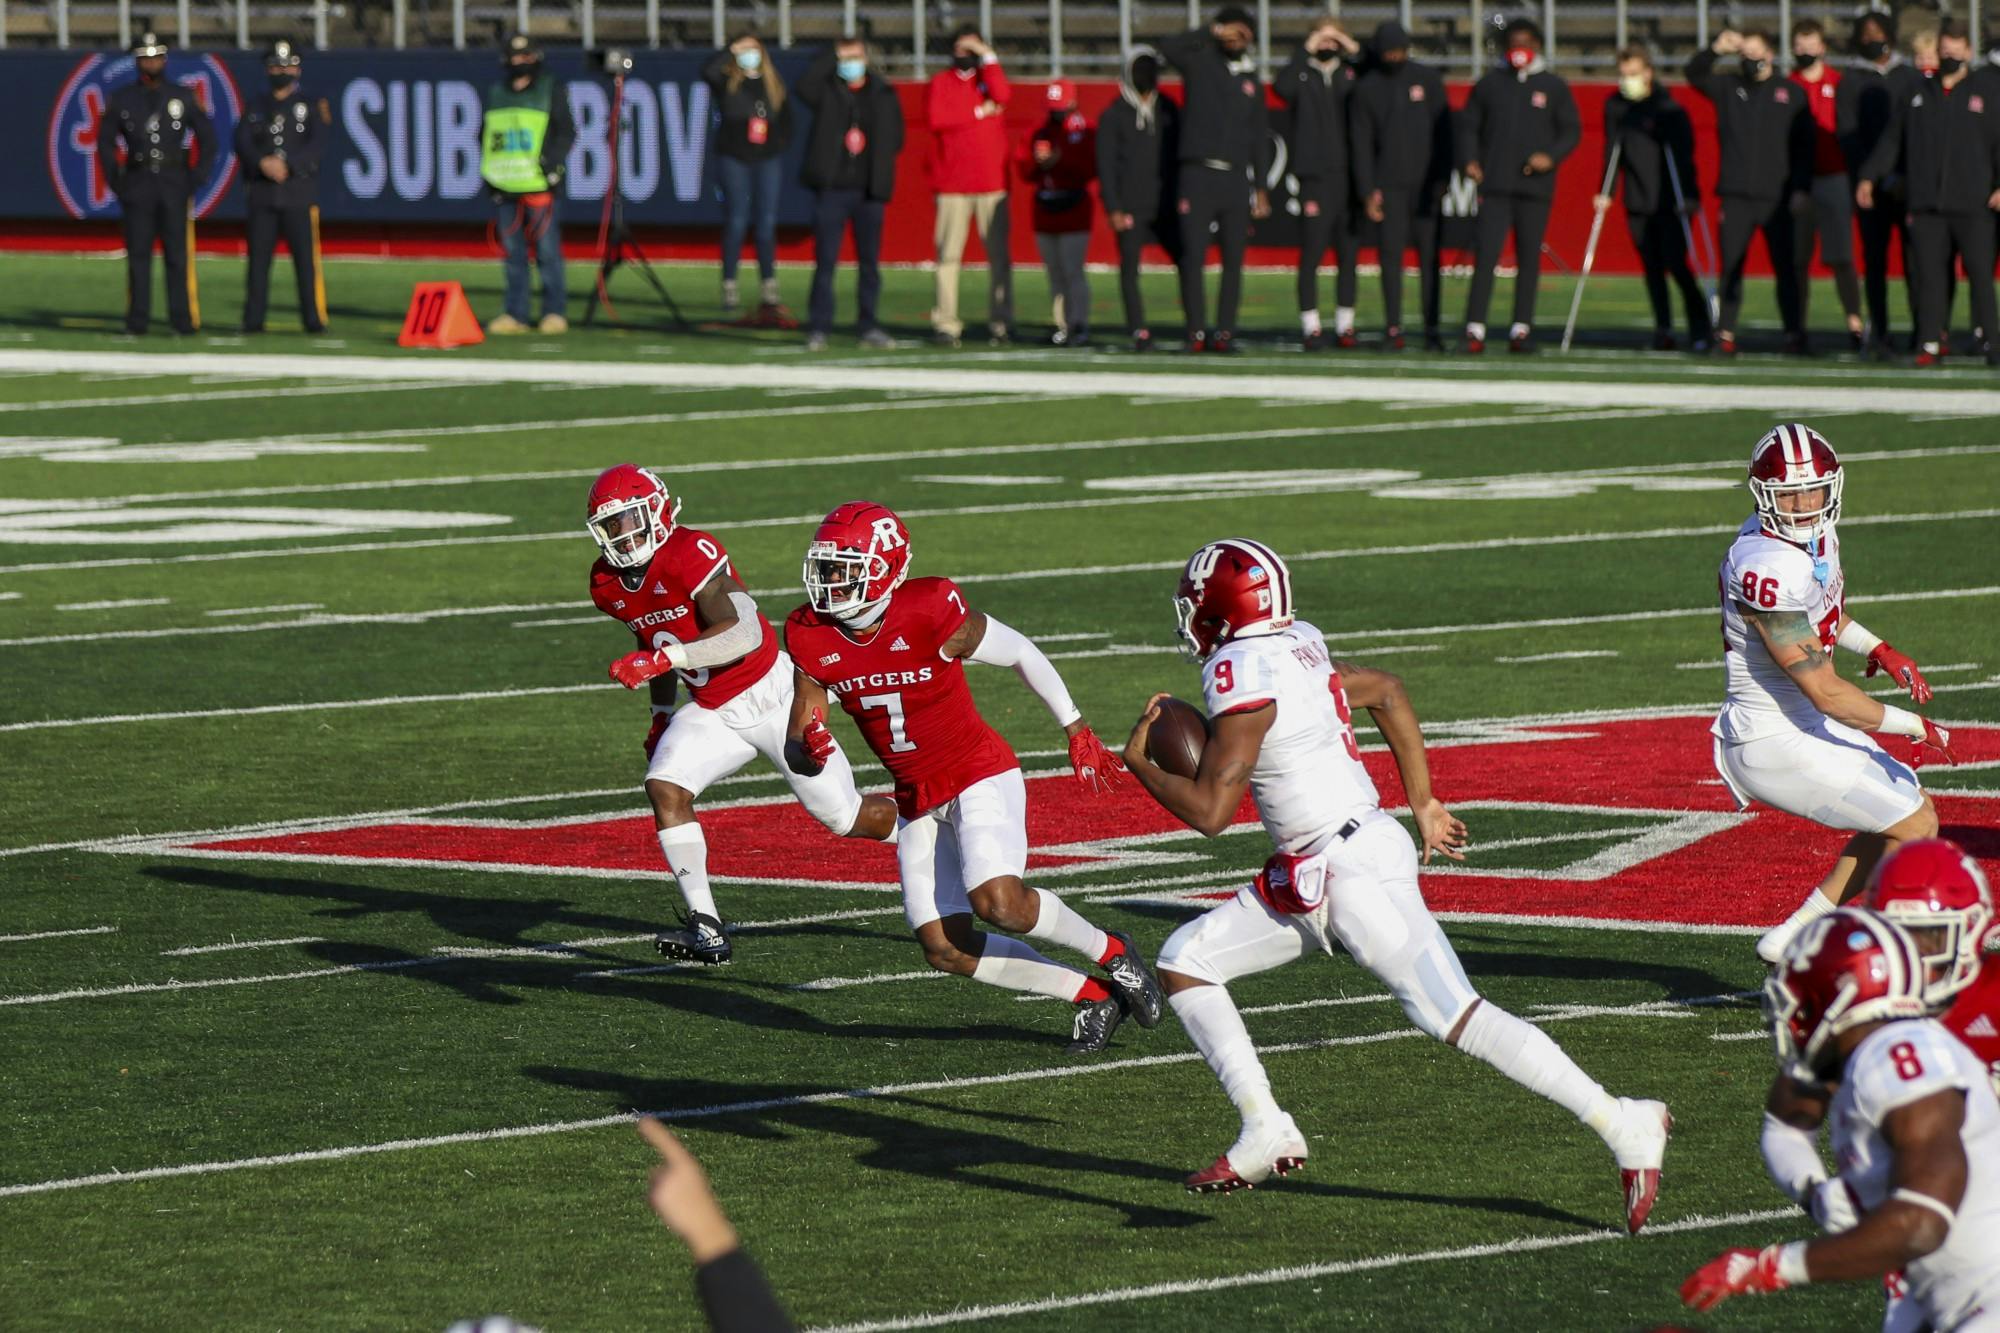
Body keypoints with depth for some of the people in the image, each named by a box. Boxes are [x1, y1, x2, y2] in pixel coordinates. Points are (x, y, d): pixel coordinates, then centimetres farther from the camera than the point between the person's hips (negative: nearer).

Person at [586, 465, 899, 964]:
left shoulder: (691, 553, -26)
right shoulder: (608, 584, -2)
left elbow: (744, 633, -36)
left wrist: (664, 658, -41)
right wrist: (662, 717, 17)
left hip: (769, 694, -6)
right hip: (713, 712, 6)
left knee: (848, 818, 2)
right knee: (665, 787, -18)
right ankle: (706, 927, -16)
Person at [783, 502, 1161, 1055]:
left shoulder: (932, 615, -22)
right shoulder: (812, 639, -8)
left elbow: (1021, 654, -5)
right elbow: (799, 743, -1)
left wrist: (1077, 731, 4)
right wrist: (807, 752, -27)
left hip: (980, 776, -6)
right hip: (918, 800, 6)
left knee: (999, 902, -28)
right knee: (946, 949, -3)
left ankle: (1110, 952, 0)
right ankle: (1093, 996, 10)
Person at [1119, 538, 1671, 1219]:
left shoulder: (1243, 678, -18)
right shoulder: (1293, 648, 10)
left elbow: (1210, 811, -19)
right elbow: (1386, 691, 24)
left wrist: (1139, 761, -1)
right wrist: (1422, 804, 29)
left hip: (1355, 872, -10)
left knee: (1460, 1020, -10)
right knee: (1183, 960, 9)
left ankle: (1625, 1126, -9)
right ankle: (1266, 1131, 5)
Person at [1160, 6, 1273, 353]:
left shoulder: (1252, 81, 16)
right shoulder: (1199, 63, 5)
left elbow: (1260, 138, 17)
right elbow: (1169, 48, -17)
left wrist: (1261, 189, 11)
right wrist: (1210, 34, -11)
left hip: (1236, 179, 4)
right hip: (1198, 174, -4)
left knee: (1233, 260, 1)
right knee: (1193, 257, -8)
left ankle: (1225, 331, 4)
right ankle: (1197, 331, -6)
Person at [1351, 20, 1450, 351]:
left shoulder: (1428, 79, 6)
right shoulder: (1367, 88, 5)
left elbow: (1443, 133, 5)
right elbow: (1361, 143, 3)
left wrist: (1442, 179, -3)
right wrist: (1367, 192, -5)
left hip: (1426, 183, 0)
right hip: (1390, 184, 0)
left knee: (1429, 255, 0)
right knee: (1391, 255, -4)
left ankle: (1431, 329, 3)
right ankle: (1393, 328, -2)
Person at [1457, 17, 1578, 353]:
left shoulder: (1553, 87, 9)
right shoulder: (1489, 83, 10)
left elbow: (1572, 130, 9)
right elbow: (1469, 124, 11)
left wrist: (1552, 156, -10)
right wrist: (1469, 159, -7)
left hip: (1535, 187, 1)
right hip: (1495, 186, -1)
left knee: (1529, 259, 4)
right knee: (1487, 255, -9)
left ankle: (1522, 328, 10)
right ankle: (1475, 329, -12)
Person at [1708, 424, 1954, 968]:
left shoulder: (1815, 535, 1)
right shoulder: (1768, 569, -29)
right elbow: (1825, 692, -26)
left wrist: (1875, 648, 9)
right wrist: (1918, 729, -14)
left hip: (1805, 726, 10)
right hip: (1775, 744, -10)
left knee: (1911, 810, 20)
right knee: (1915, 828, -6)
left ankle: (1794, 936, 22)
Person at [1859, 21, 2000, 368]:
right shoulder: (1920, 95, 14)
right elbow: (1894, 141, 16)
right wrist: (1869, 176, 8)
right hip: (1927, 207, 2)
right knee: (1930, 276, 0)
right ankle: (1930, 343, 1)